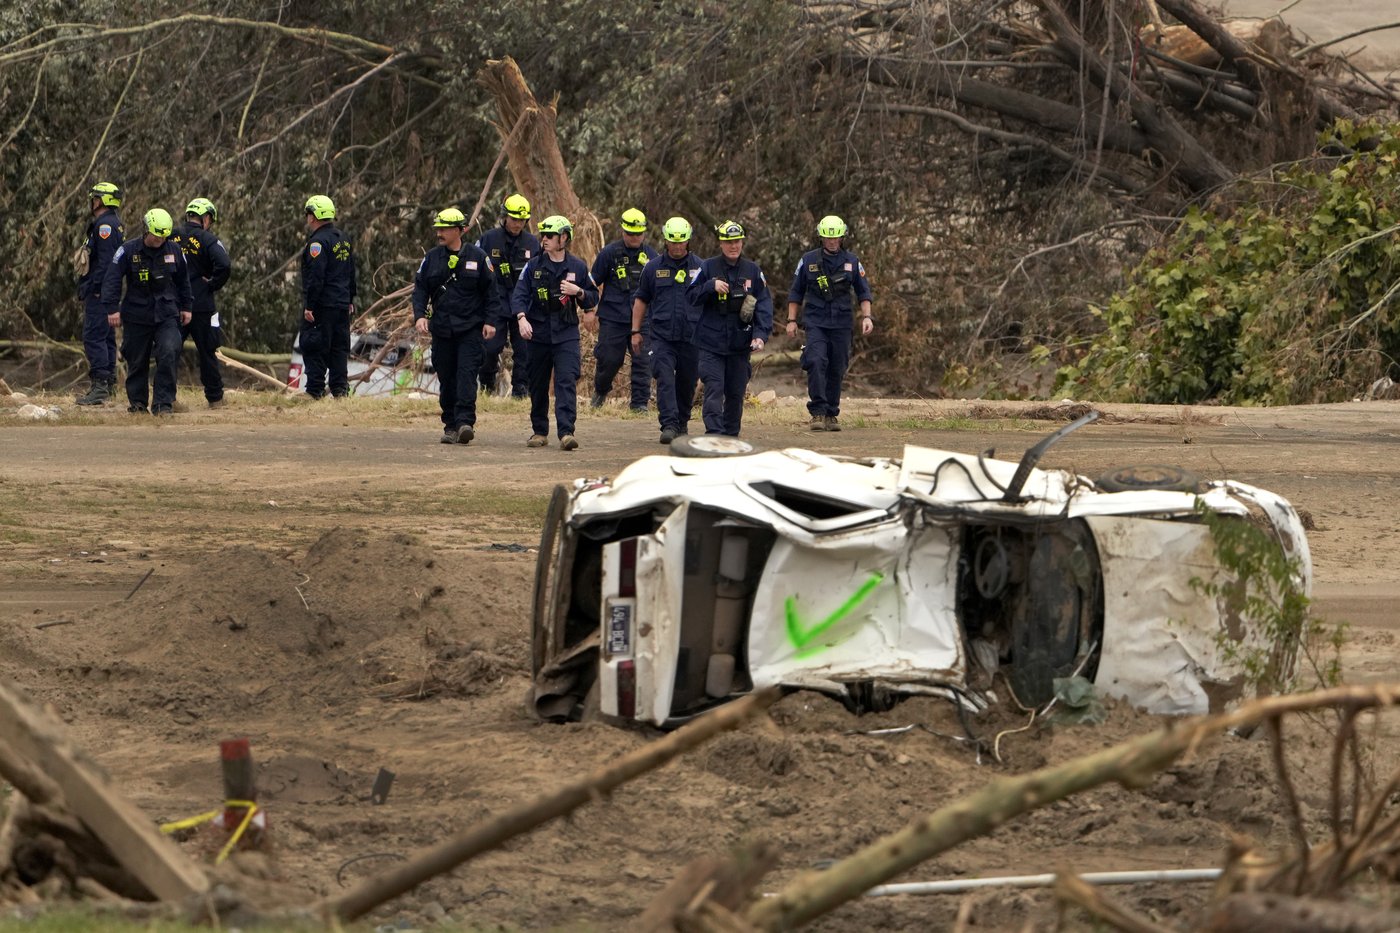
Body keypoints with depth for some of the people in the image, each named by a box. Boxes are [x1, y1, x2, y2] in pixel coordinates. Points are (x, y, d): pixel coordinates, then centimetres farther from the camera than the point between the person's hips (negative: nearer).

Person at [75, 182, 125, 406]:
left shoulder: (104, 225, -15)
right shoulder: (115, 223, 18)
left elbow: (105, 261, -23)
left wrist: (95, 287, -22)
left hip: (99, 291, -11)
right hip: (108, 291, 11)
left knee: (93, 337, -13)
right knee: (106, 337, 14)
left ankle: (99, 385, -17)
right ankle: (109, 383, 18)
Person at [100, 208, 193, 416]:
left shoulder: (174, 250, 3)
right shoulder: (128, 250, -7)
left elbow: (183, 280, 16)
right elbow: (112, 279, -8)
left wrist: (186, 306, 17)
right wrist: (112, 308, -15)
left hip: (167, 315, 1)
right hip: (136, 316, -1)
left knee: (169, 354, -16)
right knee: (137, 360, 7)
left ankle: (163, 403, -12)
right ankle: (137, 402, 23)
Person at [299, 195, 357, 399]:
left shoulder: (318, 242, -15)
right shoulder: (343, 240, 14)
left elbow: (315, 277, -20)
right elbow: (351, 273, 20)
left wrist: (309, 305, -19)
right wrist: (350, 300, 25)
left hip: (322, 305, -9)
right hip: (342, 304, 9)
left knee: (314, 349, -4)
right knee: (339, 347, 11)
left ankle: (315, 390, -5)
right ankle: (340, 388, 11)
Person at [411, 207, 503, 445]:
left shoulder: (477, 258, 0)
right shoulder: (431, 258, 8)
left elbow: (491, 291, 4)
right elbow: (420, 289, 9)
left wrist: (491, 321, -2)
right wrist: (419, 315, -6)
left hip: (470, 329, -3)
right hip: (441, 330, 3)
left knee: (467, 374, -14)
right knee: (446, 379, 6)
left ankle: (465, 422, -20)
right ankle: (451, 426, 13)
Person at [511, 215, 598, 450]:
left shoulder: (577, 267, 5)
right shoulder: (533, 266, 4)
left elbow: (593, 298, 12)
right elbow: (519, 295, -2)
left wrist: (578, 292, -9)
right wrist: (522, 318, -20)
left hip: (566, 334, -1)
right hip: (538, 333, 2)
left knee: (567, 382, -14)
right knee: (538, 386, 9)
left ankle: (566, 433, -20)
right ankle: (539, 431, 22)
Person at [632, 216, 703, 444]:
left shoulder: (699, 267, 6)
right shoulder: (654, 268, 7)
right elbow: (641, 300, 14)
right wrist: (636, 331, 10)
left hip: (690, 337, 1)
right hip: (661, 336, -1)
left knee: (687, 381, 9)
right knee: (665, 379, -14)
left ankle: (682, 422, 26)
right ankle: (669, 425, -19)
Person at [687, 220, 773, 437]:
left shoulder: (753, 271, 4)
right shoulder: (708, 267, 1)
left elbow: (764, 304, 1)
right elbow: (692, 295, 2)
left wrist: (760, 334, -11)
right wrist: (712, 286, -17)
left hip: (740, 343, 2)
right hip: (711, 342, -2)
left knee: (736, 392, 10)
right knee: (714, 389, -13)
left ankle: (731, 434, 23)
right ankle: (714, 433, -18)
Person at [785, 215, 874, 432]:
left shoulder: (851, 261, 8)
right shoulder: (809, 261, 5)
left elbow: (863, 292, 12)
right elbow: (795, 292, 11)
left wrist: (866, 317, -1)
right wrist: (792, 320, 6)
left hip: (841, 324, 2)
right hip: (815, 322, -2)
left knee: (836, 370, 3)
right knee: (816, 363, -19)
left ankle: (831, 414, 13)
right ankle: (818, 412, -19)